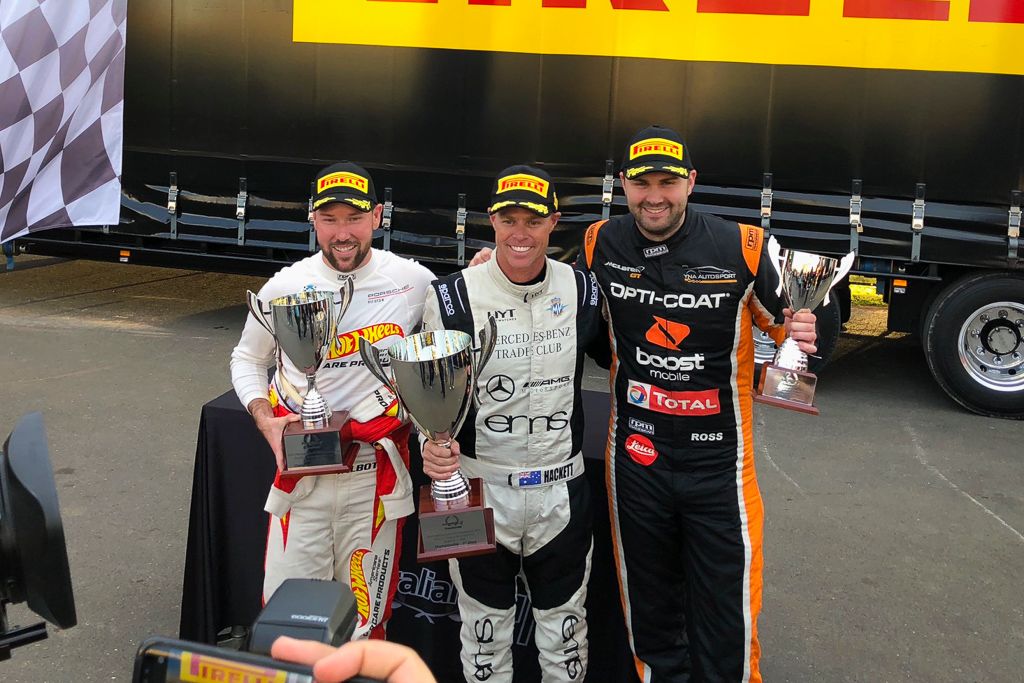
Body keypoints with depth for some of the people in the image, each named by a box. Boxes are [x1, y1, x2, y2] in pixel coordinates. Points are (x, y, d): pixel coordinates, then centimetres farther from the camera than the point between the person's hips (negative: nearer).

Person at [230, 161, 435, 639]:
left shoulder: (415, 282, -3)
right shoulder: (284, 287, -1)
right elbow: (247, 359, 14)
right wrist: (265, 419, -2)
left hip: (376, 475, 0)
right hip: (301, 470, 1)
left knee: (364, 625, 8)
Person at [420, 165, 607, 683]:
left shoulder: (582, 291, -2)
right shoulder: (453, 297, -10)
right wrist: (432, 443, -23)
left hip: (561, 489, 2)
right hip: (479, 485, -2)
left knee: (565, 629, 17)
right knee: (484, 630, 14)